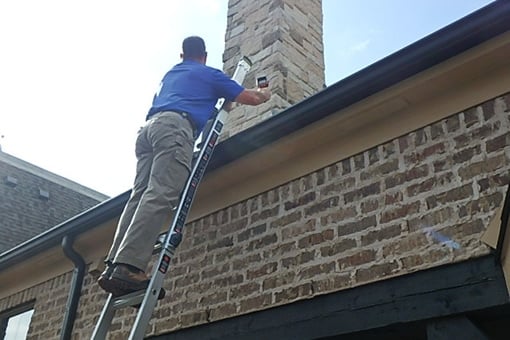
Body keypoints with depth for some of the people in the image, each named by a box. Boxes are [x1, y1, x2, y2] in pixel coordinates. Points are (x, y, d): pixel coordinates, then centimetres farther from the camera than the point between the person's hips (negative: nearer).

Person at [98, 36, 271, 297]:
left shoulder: (170, 75, 39)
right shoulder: (210, 75, 21)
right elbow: (252, 98, 22)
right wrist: (264, 94, 47)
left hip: (148, 127, 7)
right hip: (175, 126, -7)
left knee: (140, 196, -3)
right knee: (160, 196, -19)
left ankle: (113, 266, -15)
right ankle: (128, 266, -33)